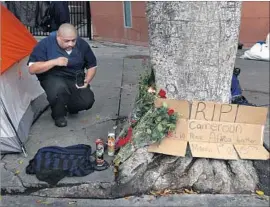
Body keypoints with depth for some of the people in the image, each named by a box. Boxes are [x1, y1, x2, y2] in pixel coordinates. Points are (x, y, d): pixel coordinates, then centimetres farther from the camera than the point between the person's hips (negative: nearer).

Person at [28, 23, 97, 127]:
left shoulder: (82, 44, -7)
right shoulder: (45, 44, -16)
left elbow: (92, 66, 6)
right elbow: (32, 69, -19)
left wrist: (86, 81, -12)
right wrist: (54, 62, -29)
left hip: (75, 80, 3)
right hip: (53, 78, -3)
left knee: (87, 101, -22)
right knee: (59, 87, -38)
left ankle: (69, 106, 15)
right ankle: (58, 115, -8)